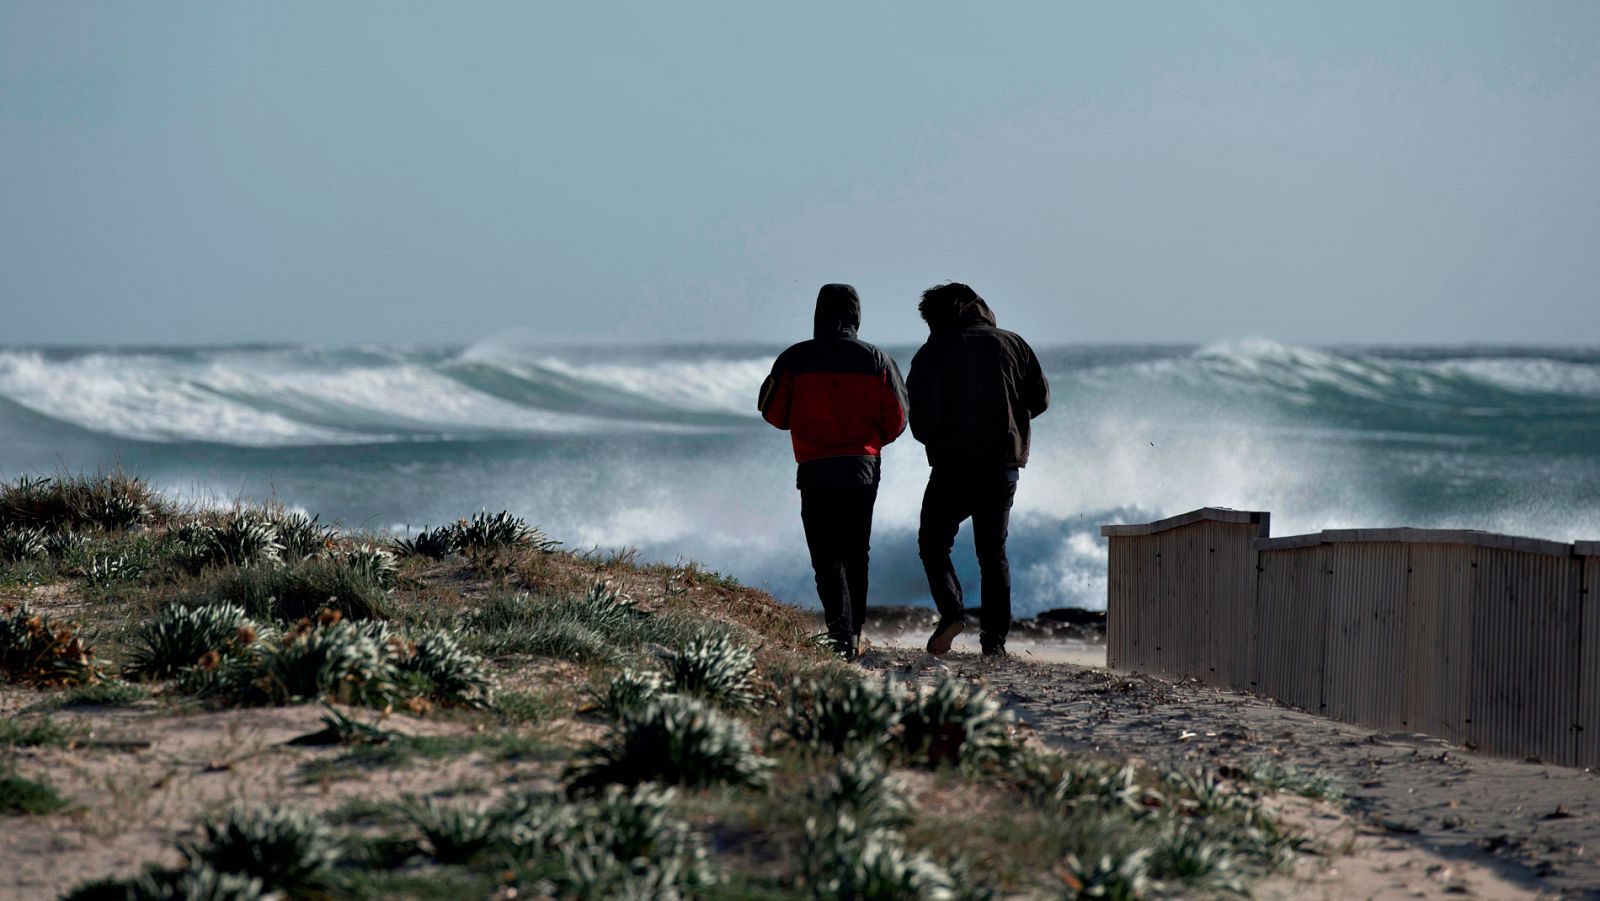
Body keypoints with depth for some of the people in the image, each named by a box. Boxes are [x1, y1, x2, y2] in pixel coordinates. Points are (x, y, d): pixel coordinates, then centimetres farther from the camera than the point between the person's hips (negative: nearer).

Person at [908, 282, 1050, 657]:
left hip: (952, 467, -3)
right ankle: (995, 637, 5)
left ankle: (951, 610, -12)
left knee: (933, 542, 11)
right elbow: (1040, 398, 8)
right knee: (993, 551, 13)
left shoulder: (931, 355, -4)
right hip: (1004, 464, 3)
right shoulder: (1011, 345, 4)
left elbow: (922, 420, -10)